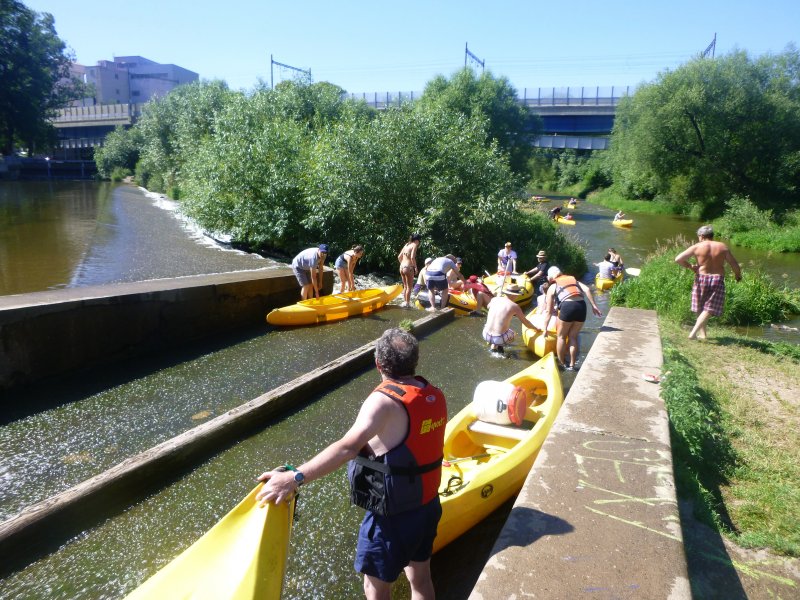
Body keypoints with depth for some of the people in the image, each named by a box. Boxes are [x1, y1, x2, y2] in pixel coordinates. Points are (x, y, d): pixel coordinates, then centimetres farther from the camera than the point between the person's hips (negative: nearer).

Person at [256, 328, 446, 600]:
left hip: (393, 516, -7)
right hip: (428, 505, 7)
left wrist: (295, 477, -46)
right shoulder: (436, 396, -5)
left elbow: (349, 447, -41)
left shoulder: (385, 401, -26)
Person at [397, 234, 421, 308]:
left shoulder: (406, 245, 16)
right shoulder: (414, 245, -6)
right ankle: (407, 303, 2)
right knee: (409, 286, 1)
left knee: (405, 286, 17)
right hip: (408, 267, -7)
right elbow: (412, 257, -19)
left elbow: (399, 257, 16)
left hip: (402, 267, 7)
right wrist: (415, 267, -11)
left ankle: (404, 301, 22)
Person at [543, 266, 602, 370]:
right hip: (582, 306, 4)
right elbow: (587, 289, 8)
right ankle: (572, 364, 18)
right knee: (573, 336, 17)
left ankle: (562, 363, 20)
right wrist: (594, 305, 5)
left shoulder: (552, 287, 18)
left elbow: (549, 311, 17)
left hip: (568, 306, -4)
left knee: (561, 336, 15)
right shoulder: (573, 279, 27)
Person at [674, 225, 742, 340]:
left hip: (701, 279, 0)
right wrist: (738, 275, 24)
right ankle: (693, 332, -15)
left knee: (700, 308, 15)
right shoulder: (723, 247, 2)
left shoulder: (697, 247, -3)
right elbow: (735, 265, 5)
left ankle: (702, 333, 17)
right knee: (708, 310, -1)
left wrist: (690, 266, 4)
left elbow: (678, 259, -11)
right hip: (718, 280, 0)